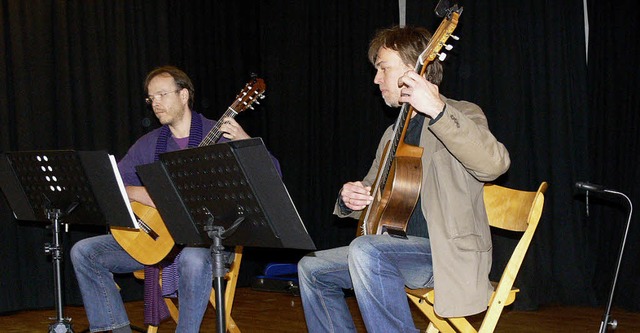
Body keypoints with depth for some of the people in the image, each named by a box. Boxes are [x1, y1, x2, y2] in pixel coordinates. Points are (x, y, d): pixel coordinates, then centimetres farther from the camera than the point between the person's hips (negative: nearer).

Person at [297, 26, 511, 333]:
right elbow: (371, 190, 28)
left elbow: (494, 164, -29)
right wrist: (349, 199, 2)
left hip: (449, 254, -9)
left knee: (365, 250, -33)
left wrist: (437, 110, -38)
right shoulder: (394, 133, 19)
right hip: (399, 247, 9)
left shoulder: (461, 114, -7)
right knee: (312, 267, 7)